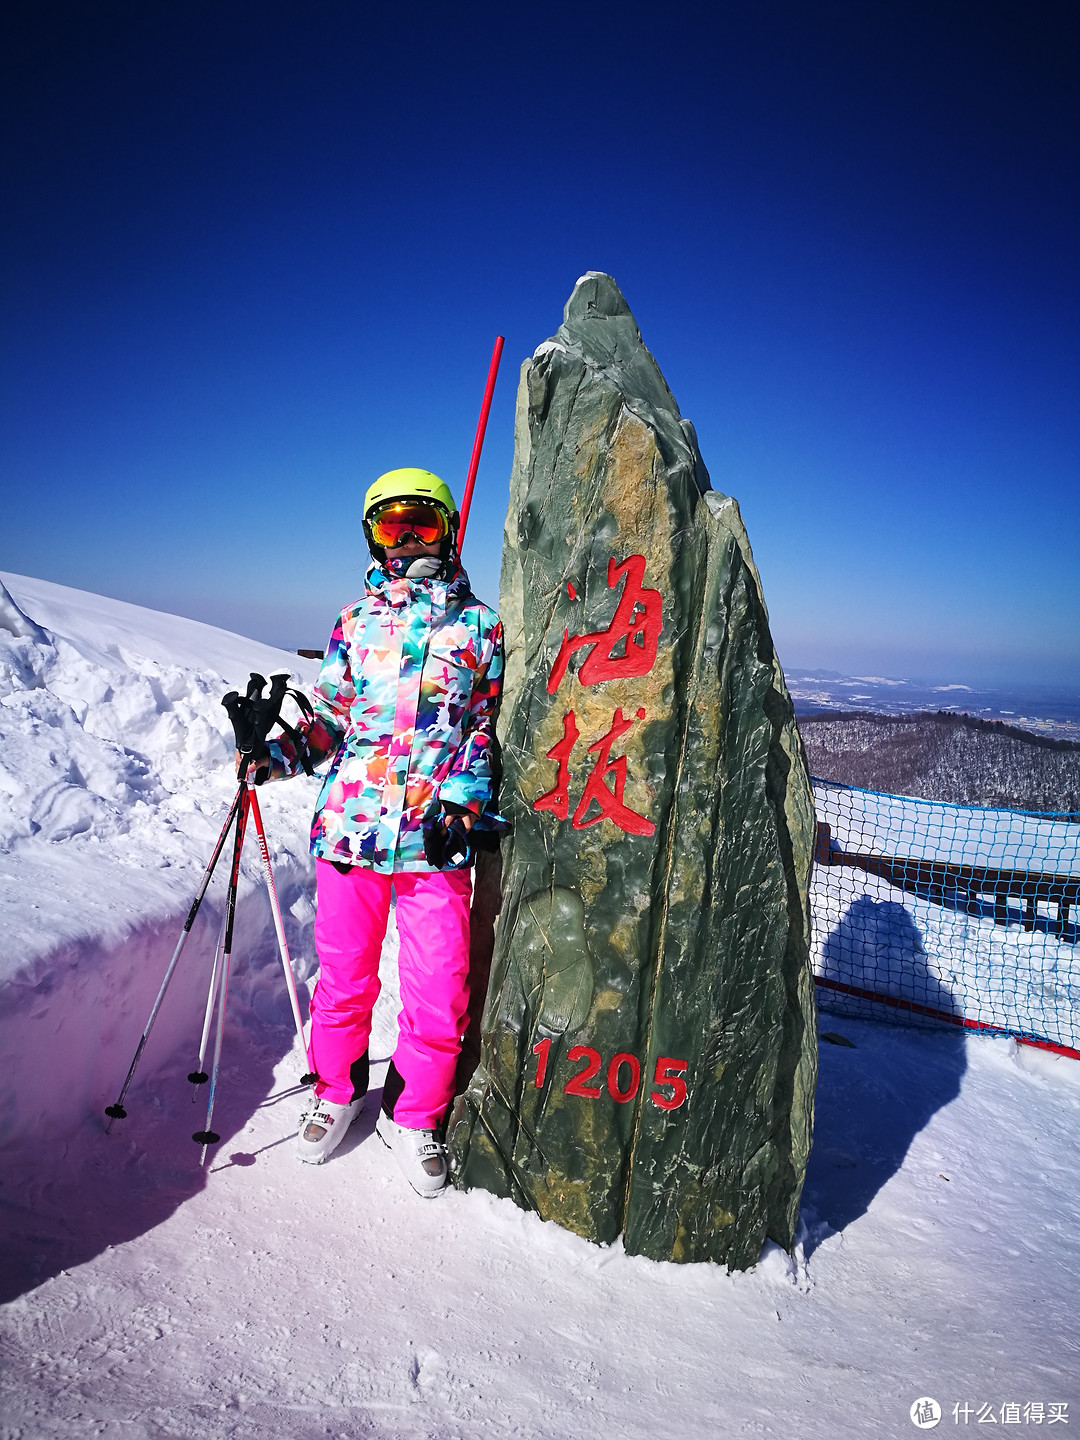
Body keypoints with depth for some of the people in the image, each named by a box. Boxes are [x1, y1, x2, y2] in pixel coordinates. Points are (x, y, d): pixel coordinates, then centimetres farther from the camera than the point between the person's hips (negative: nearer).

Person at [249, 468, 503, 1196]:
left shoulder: (479, 625, 8)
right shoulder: (356, 620, 12)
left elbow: (488, 726, 9)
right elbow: (331, 720, 14)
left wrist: (465, 801, -4)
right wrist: (277, 753, -4)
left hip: (437, 835, -1)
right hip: (350, 822, 2)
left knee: (440, 992, 2)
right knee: (344, 976, 13)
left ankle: (415, 1114, 26)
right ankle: (337, 1088, 38)